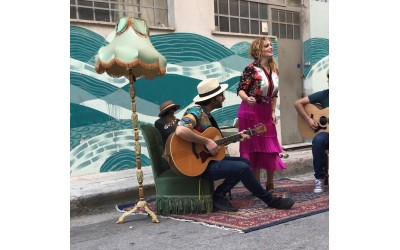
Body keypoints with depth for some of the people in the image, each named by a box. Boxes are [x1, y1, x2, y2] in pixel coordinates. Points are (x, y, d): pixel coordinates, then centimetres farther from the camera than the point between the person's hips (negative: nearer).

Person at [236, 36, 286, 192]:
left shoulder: (274, 70, 7)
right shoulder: (251, 69, -12)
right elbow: (241, 89, -14)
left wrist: (273, 112, 10)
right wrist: (247, 99, -34)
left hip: (266, 113, 6)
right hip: (250, 113, -6)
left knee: (271, 150, 6)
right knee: (254, 150, 1)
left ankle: (270, 184, 21)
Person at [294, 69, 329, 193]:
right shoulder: (323, 95, 3)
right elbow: (298, 103, 4)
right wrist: (308, 119, -5)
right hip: (325, 132, 0)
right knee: (318, 140, -35)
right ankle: (319, 178, -19)